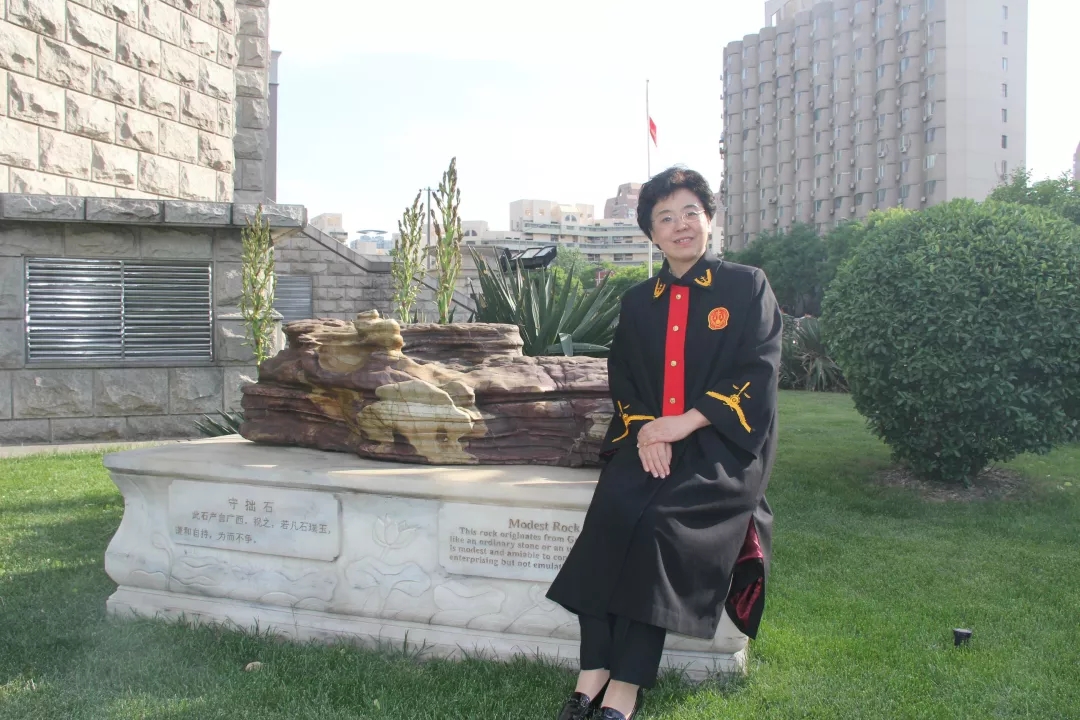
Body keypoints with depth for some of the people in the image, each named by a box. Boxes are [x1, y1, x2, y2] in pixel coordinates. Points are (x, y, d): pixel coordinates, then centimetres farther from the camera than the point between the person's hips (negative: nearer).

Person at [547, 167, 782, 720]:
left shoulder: (747, 286, 6)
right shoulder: (637, 303, 18)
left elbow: (757, 374, -5)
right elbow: (622, 382, 11)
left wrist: (685, 423, -15)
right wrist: (644, 431, -10)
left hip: (723, 444, -3)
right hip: (647, 439, 4)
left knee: (657, 517, -29)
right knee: (613, 506, -27)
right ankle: (594, 670, -23)